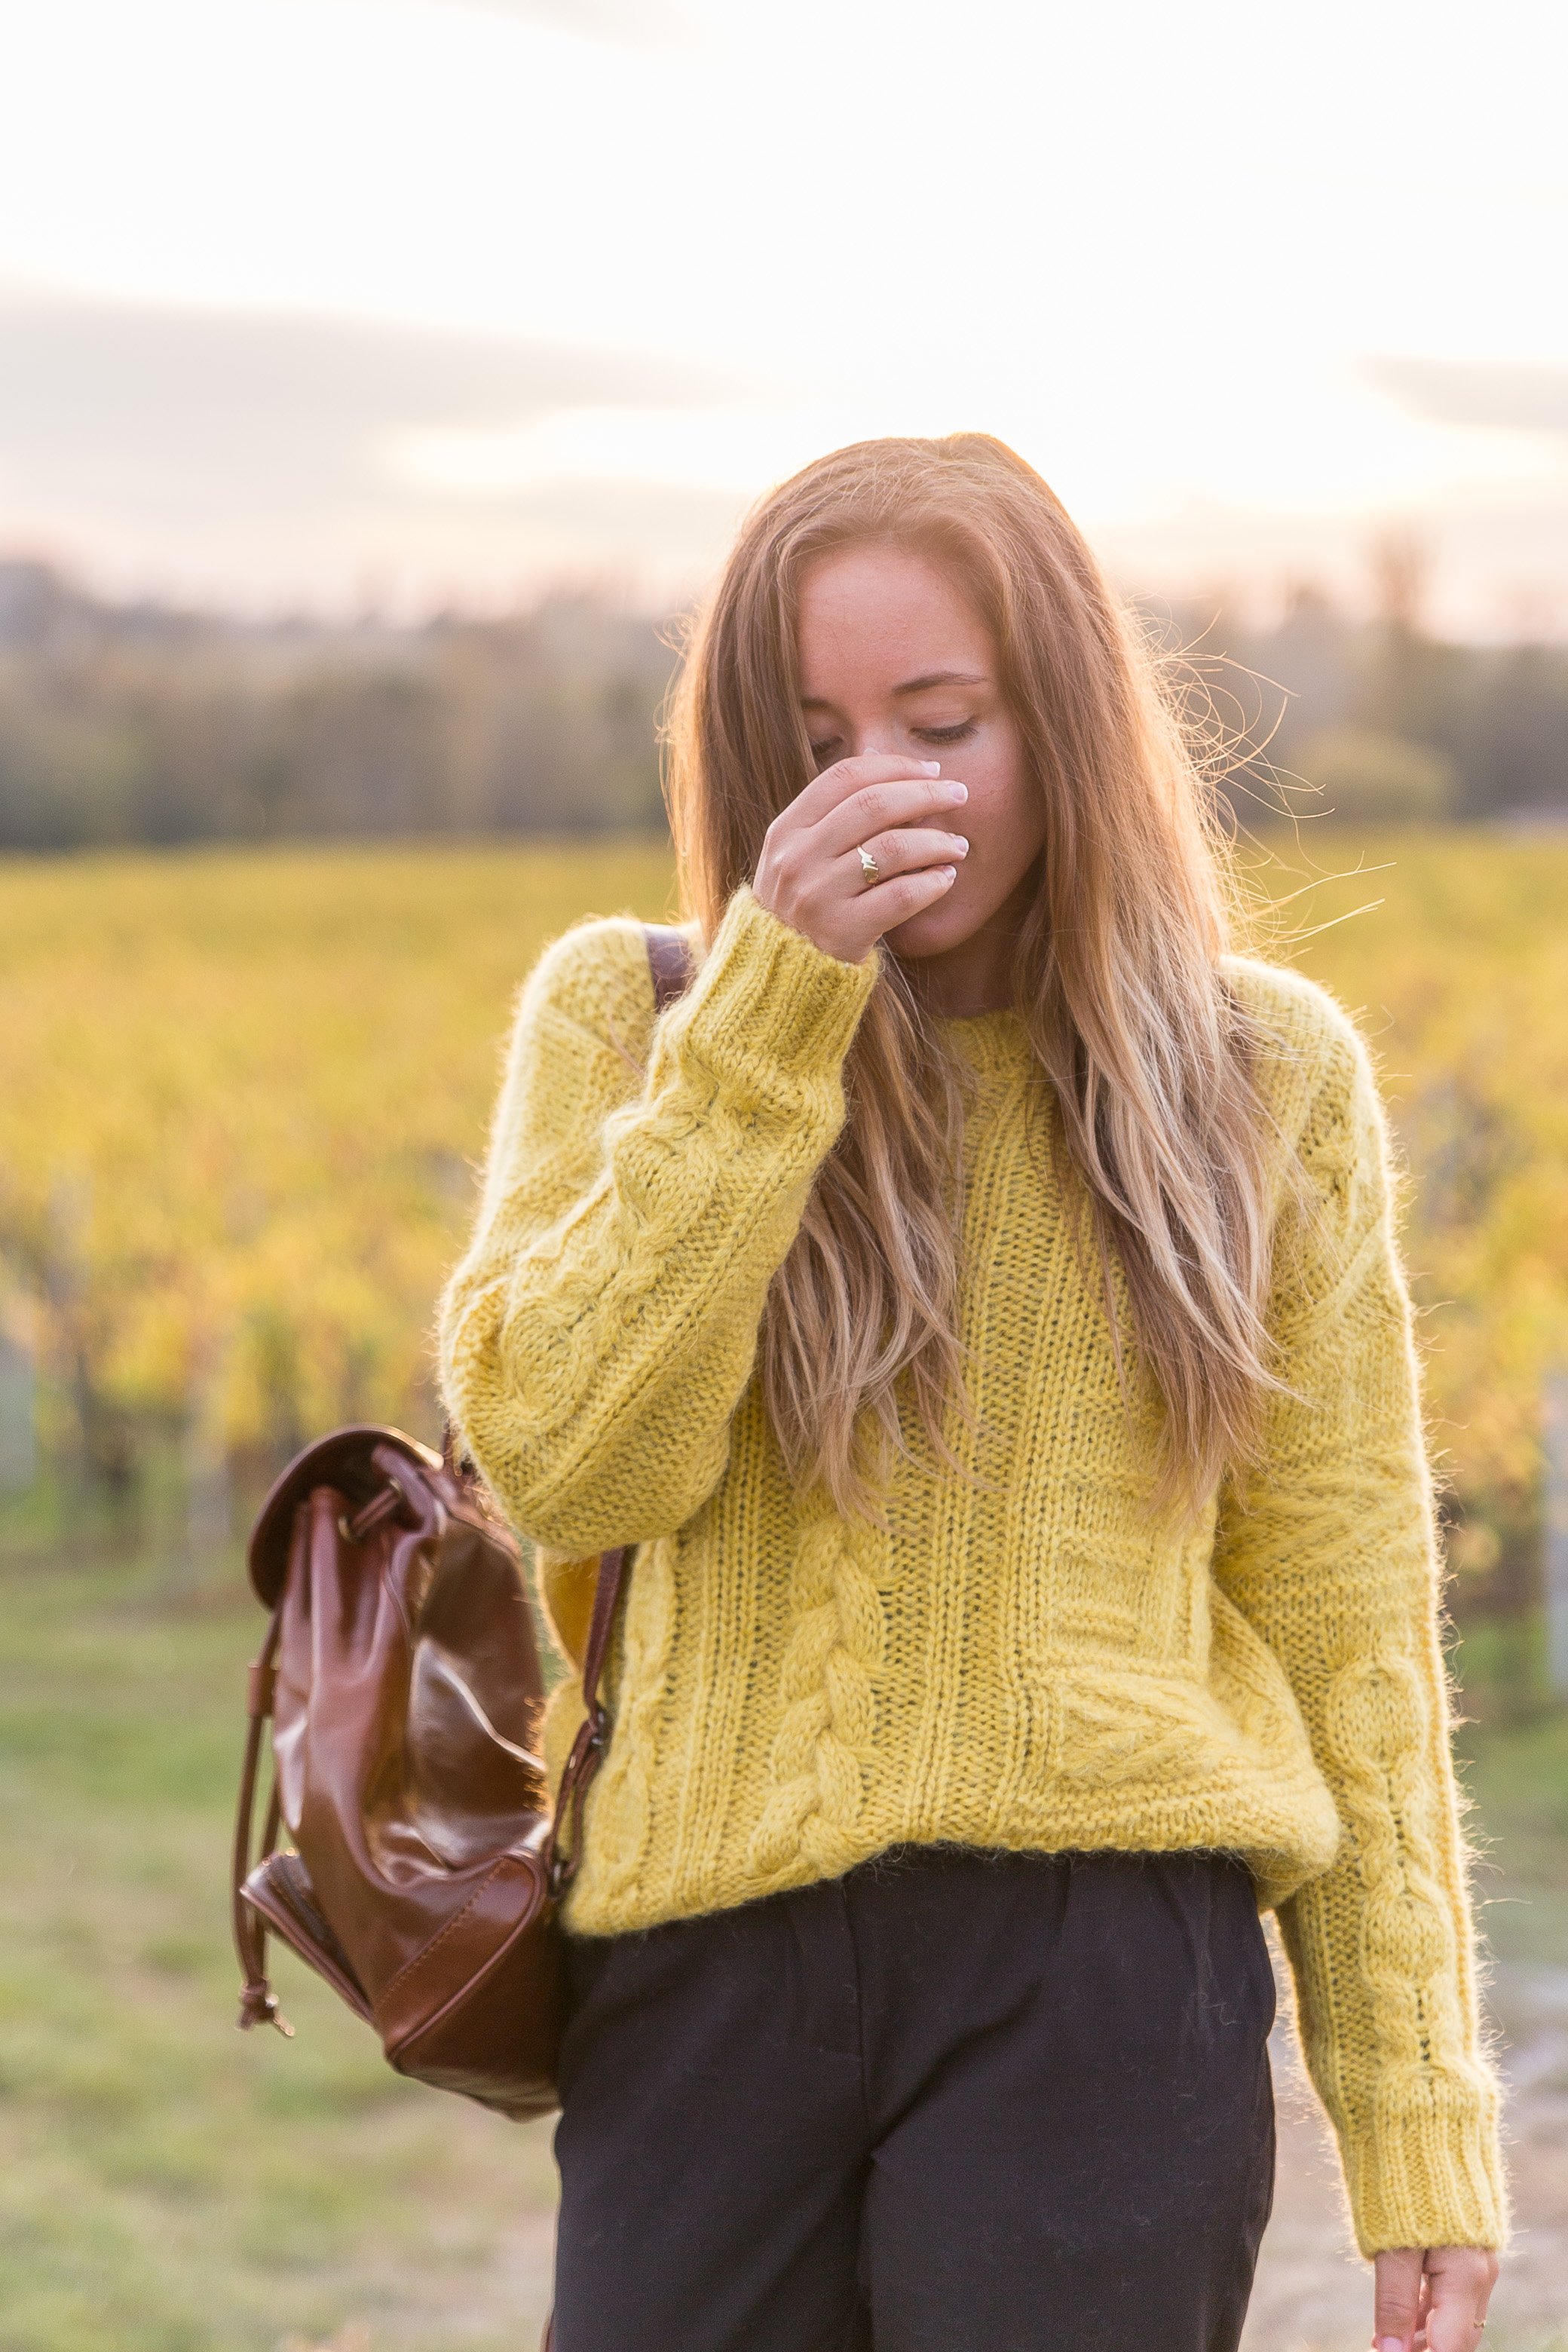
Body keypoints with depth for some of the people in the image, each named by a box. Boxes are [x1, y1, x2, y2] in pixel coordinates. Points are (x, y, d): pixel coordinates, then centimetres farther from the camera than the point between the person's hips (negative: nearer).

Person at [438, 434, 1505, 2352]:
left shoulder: (1262, 1073, 6)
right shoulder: (626, 1013, 6)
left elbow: (1342, 1619, 8)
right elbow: (565, 1463, -8)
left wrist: (1421, 2130, 5)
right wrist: (771, 1012, -13)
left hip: (1102, 1958, -1)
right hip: (707, 1971, 1)